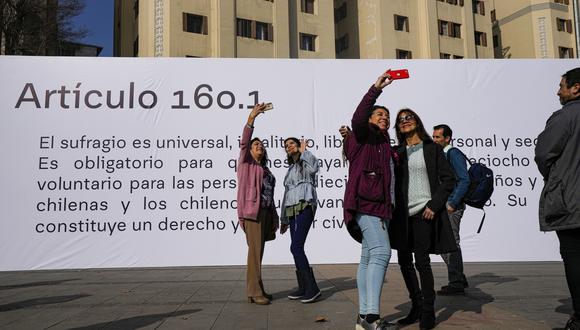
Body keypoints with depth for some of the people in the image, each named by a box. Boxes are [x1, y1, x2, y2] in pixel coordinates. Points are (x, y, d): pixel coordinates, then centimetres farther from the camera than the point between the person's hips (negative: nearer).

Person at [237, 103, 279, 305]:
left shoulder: (265, 170, 24)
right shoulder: (246, 163, 8)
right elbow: (244, 143, -9)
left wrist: (274, 217, 14)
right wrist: (251, 118, -18)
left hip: (266, 212, 6)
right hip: (252, 211, -6)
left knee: (259, 251, 8)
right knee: (255, 250, -10)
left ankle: (256, 290, 14)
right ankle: (254, 292, -8)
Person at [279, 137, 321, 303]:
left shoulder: (307, 160, 6)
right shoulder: (291, 169, 27)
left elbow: (314, 167, -21)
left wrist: (303, 151, -5)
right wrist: (284, 219, 26)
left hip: (305, 207, -8)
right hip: (292, 209, 8)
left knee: (296, 247, -17)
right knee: (297, 249, 4)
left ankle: (312, 288, -13)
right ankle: (303, 288, 10)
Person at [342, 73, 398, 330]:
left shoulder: (385, 144, 25)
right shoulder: (362, 136, 3)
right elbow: (357, 119, -20)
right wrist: (376, 89, -23)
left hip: (380, 206, 9)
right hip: (364, 203, -8)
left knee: (369, 258, 6)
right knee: (381, 251, -21)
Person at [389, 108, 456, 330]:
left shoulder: (432, 148, 3)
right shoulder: (397, 152, 13)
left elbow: (449, 179, 0)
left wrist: (434, 205, -12)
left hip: (423, 212, -4)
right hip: (403, 213, 4)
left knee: (421, 261, -5)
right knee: (404, 260, 8)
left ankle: (428, 312, 10)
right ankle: (417, 307, 23)